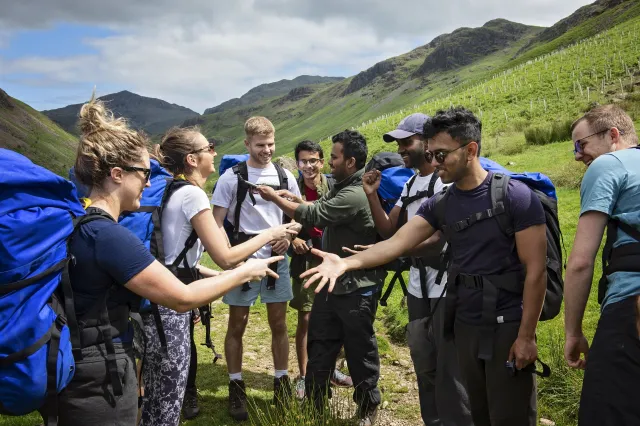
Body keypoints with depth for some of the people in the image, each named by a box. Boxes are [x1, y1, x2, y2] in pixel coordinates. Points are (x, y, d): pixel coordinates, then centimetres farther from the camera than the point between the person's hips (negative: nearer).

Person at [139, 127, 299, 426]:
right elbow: (226, 257, -18)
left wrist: (210, 273, 16)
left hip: (160, 300, 10)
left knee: (156, 400, 19)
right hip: (169, 305, -10)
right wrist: (269, 234, -7)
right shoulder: (192, 194, -15)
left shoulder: (172, 191, 13)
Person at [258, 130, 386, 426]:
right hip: (332, 283, 9)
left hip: (356, 288, -9)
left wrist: (274, 198, -11)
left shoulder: (356, 195, -24)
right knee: (319, 348, 14)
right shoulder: (342, 187, 8)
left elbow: (313, 215, -22)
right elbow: (320, 210, 15)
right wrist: (292, 200, -1)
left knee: (360, 351, 8)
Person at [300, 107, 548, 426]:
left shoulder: (515, 196, -13)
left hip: (507, 325, -5)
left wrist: (526, 335, -14)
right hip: (464, 324, 5)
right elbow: (396, 243, -6)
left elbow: (536, 270, -13)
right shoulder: (439, 204, 3)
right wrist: (346, 263, -21)